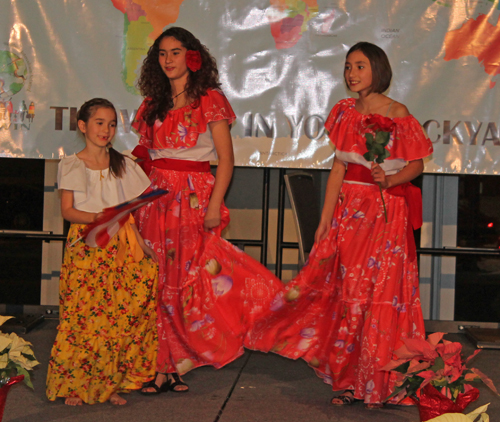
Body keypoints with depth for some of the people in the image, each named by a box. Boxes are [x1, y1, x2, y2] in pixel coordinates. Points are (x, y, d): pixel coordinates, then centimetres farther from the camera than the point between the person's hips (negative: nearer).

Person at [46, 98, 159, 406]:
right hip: (85, 244, -2)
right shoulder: (72, 166, 5)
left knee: (120, 312, -5)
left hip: (120, 244, 2)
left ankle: (110, 383, 4)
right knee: (81, 312, -9)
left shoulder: (123, 166, 13)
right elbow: (67, 210, -3)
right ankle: (74, 384, 0)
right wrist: (96, 218, -20)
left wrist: (140, 240, -1)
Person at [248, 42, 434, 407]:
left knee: (380, 294, -5)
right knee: (345, 292, 4)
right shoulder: (345, 112, 9)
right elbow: (338, 168, 10)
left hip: (386, 211, -5)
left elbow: (416, 165, -1)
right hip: (348, 210, 5)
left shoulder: (397, 114, -6)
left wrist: (389, 179, -21)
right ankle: (349, 381, 13)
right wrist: (325, 220, 7)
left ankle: (378, 385, 4)